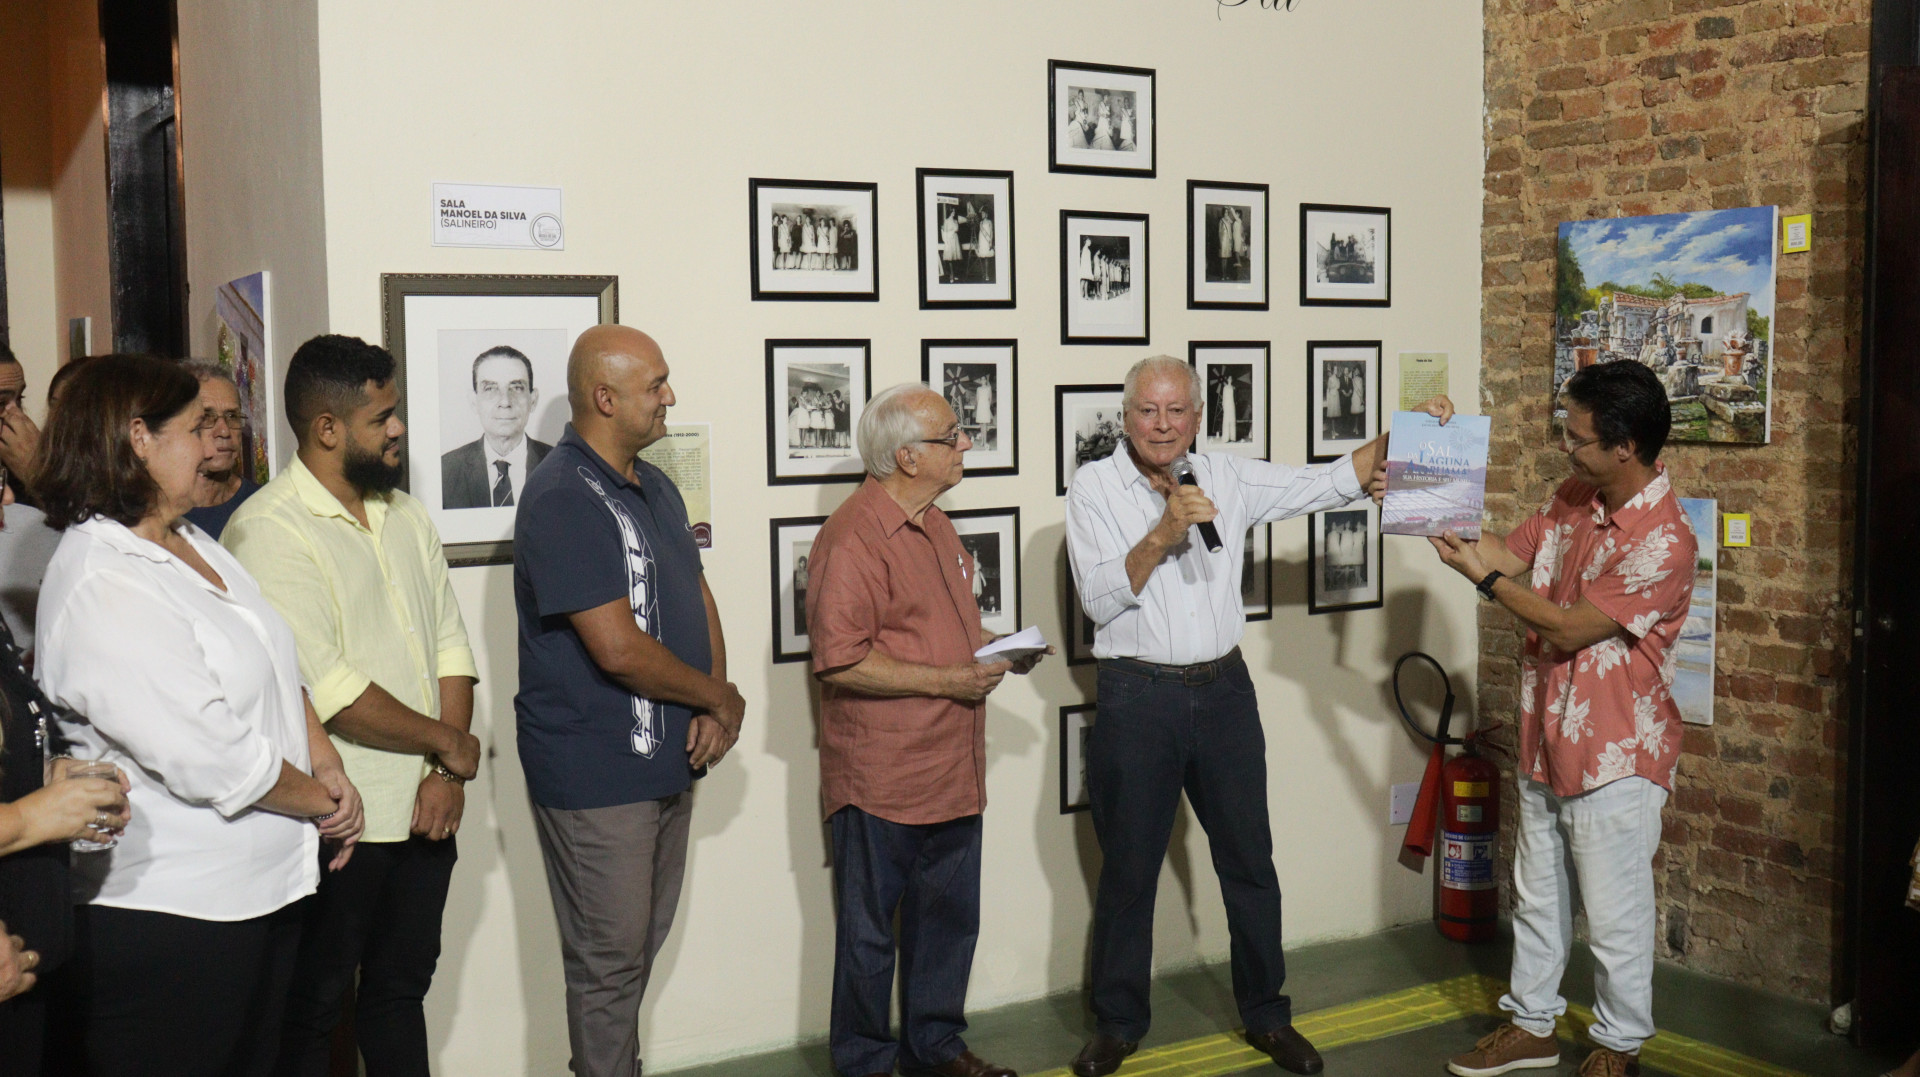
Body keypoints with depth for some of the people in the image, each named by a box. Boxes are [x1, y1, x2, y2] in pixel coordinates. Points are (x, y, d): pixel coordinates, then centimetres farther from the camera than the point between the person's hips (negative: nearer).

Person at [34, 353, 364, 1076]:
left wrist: (328, 766, 0)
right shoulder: (100, 590, -20)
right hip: (162, 918, -9)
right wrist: (321, 802, -9)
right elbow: (212, 760, -23)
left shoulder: (192, 545, 10)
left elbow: (279, 672, 16)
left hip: (261, 891, 9)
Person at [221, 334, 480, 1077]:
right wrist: (447, 743, -10)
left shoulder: (405, 515, 10)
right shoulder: (268, 532, -16)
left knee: (401, 988, 19)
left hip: (424, 811, 7)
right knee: (312, 1012, 8)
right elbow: (327, 689, -22)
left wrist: (447, 776, -4)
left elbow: (449, 646, 8)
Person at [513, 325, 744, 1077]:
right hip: (595, 778, -9)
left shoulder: (656, 488, 11)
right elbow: (619, 650, -24)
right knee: (610, 959, 3)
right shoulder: (563, 500, -19)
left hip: (670, 763, 9)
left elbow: (698, 599, 15)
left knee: (642, 945, 19)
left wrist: (714, 716, -1)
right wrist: (723, 701, -10)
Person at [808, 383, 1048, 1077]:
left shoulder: (933, 524, 13)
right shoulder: (853, 537, -18)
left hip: (952, 771, 9)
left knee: (949, 918, 18)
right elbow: (840, 661, -23)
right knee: (870, 931, 7)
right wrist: (946, 681, -21)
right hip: (880, 781, -9)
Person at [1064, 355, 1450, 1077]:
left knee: (1250, 861, 11)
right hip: (1137, 697, -3)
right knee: (1128, 869, 6)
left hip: (1223, 690, 3)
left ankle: (1266, 1014, 27)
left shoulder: (1227, 477, 6)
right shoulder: (1094, 486, -3)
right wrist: (1162, 536, -22)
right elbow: (1099, 600, -11)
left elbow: (1325, 484, 4)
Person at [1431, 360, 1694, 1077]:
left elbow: (1569, 628, -23)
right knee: (1537, 895, 20)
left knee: (1615, 913, 9)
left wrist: (1484, 576, -17)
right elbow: (1511, 553, 10)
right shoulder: (1575, 496, 0)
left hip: (1614, 757, -8)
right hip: (1547, 738, 8)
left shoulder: (1664, 542, -25)